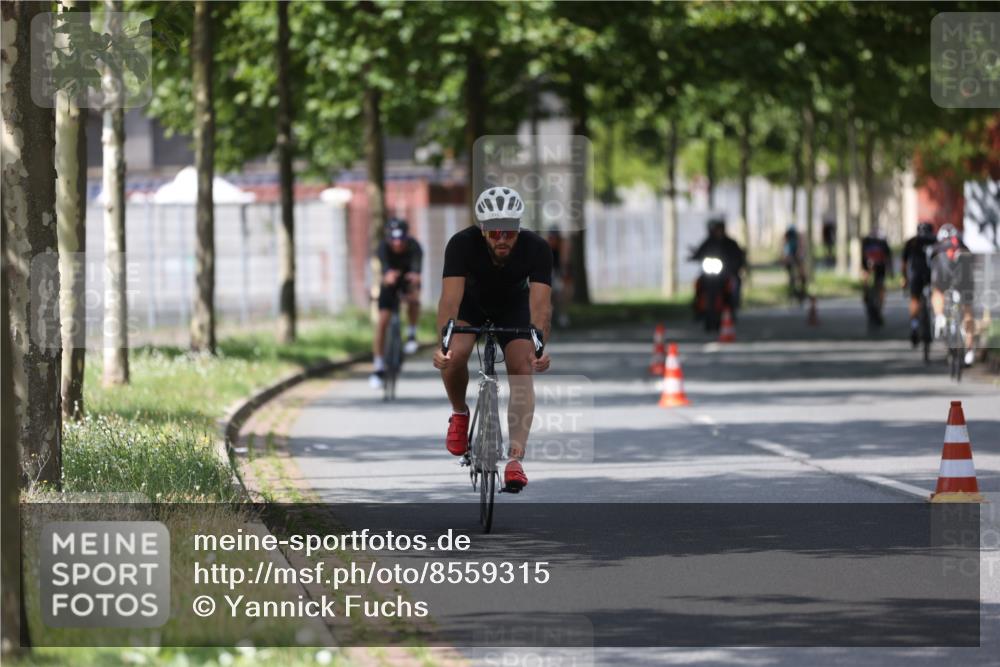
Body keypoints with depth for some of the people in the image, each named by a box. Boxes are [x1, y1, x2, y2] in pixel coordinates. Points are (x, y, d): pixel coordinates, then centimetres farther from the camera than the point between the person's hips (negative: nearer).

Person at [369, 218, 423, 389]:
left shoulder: (413, 246, -31)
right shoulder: (384, 247, -31)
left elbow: (417, 261, -50)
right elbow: (384, 262, -51)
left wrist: (415, 274, -74)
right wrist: (387, 274, -75)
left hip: (408, 279, 1)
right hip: (389, 284, -1)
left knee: (413, 298, -28)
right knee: (382, 321, -12)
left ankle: (412, 335, 2)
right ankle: (379, 368, -5)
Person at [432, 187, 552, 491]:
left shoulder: (536, 248, -32)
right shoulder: (462, 244, -35)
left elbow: (540, 304, -39)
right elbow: (450, 299, -43)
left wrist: (540, 346, -57)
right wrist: (443, 344, -58)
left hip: (514, 305, 1)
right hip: (471, 301, -1)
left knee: (522, 371, -17)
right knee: (455, 356, -27)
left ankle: (515, 458, -17)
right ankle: (460, 414, 2)